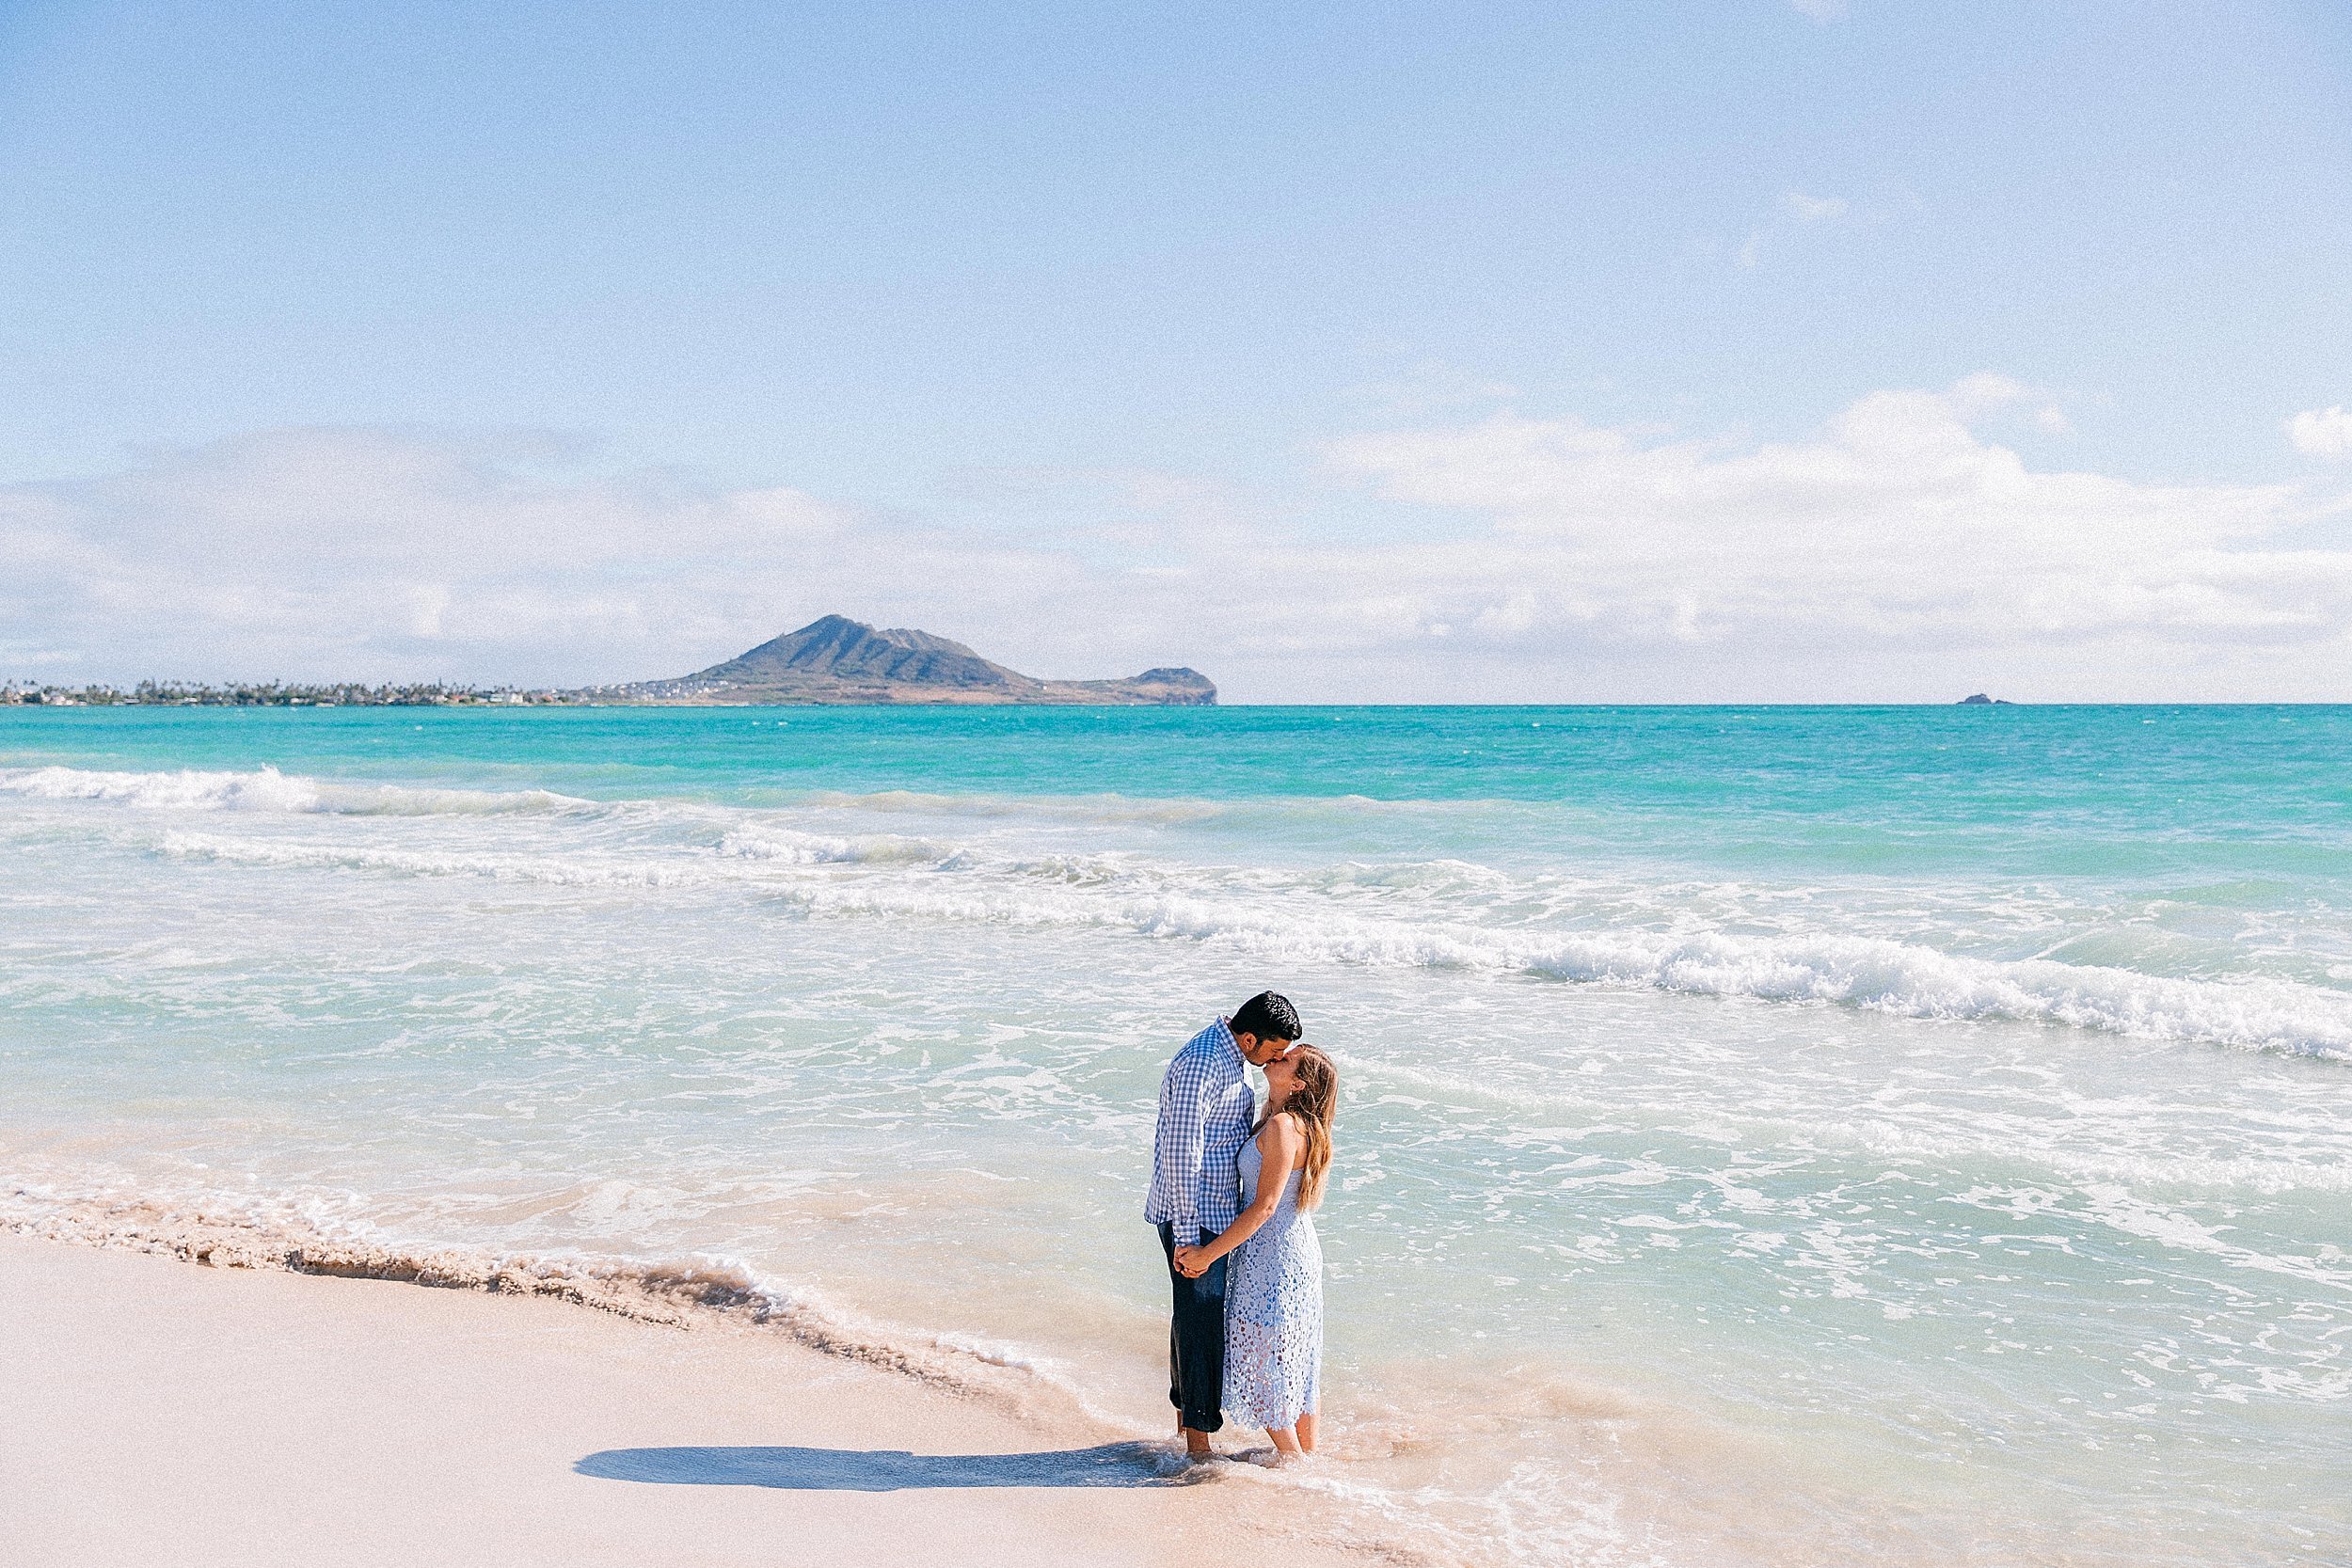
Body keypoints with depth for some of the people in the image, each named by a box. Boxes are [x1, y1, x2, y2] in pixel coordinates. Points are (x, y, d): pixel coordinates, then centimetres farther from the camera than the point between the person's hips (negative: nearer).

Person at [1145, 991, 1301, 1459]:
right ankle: (1198, 1438, 8)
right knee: (1201, 1319, -2)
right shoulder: (1200, 1065, -24)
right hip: (1194, 1215, -10)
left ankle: (1187, 1412, 32)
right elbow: (1180, 1156, -24)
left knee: (1199, 1314, 19)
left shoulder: (1232, 1057, 8)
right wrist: (1188, 1237, -23)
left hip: (1218, 1210, 10)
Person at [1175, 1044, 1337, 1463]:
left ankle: (1290, 1459, 16)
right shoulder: (1301, 1126, 8)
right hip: (1300, 1254, 9)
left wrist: (1208, 1254, -18)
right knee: (1298, 1363, 19)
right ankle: (1307, 1451, 30)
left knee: (1265, 1362, 5)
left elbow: (1264, 1206, -24)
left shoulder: (1282, 1126, -22)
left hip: (1273, 1261, -9)